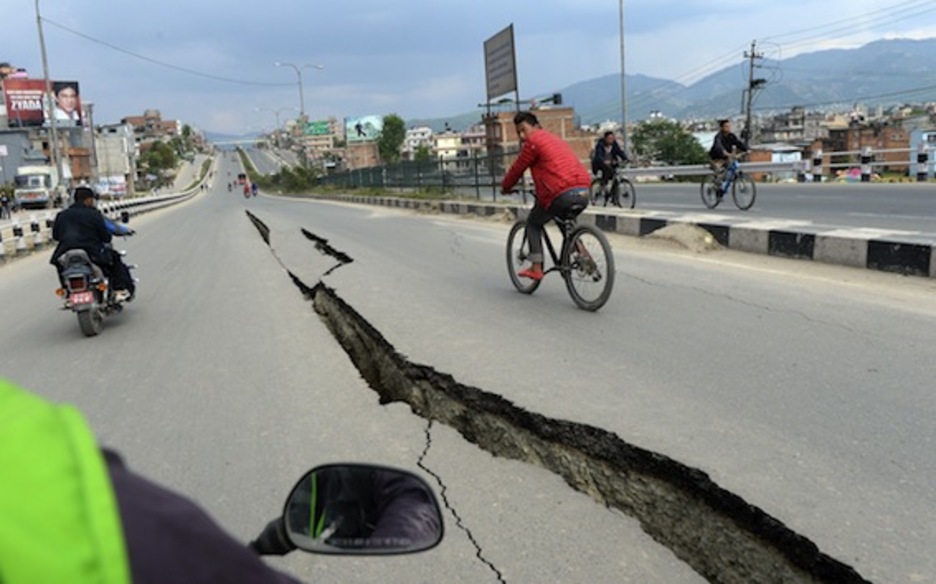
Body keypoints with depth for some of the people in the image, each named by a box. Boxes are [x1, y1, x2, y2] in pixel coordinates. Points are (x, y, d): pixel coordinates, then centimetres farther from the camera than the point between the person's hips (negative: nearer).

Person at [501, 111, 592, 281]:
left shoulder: (533, 141, 3)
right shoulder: (556, 139, 28)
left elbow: (517, 169, 9)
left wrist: (505, 187, 25)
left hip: (561, 195, -7)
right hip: (583, 193, 7)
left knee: (533, 223, 15)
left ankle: (536, 268, 9)